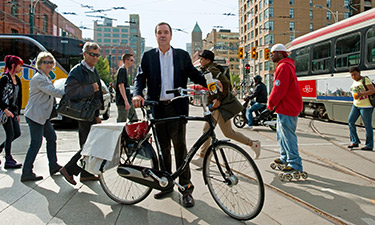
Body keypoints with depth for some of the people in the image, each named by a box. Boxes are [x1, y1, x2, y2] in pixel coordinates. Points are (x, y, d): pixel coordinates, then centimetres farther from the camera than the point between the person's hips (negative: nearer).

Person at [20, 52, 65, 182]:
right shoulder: (38, 78, -14)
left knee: (52, 137, 13)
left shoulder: (46, 78, 18)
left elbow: (51, 93, 22)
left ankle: (53, 166, 22)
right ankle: (26, 173, 3)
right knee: (36, 143, -7)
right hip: (35, 116, -10)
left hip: (43, 116, 10)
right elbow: (53, 91, -23)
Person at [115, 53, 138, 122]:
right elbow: (120, 86, -20)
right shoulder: (122, 70, -12)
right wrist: (126, 101, -24)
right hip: (123, 102, -10)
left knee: (134, 120, 12)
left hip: (128, 101, 10)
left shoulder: (125, 70, 19)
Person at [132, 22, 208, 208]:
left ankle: (186, 188, 7)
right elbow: (141, 77, 5)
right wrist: (137, 94, -15)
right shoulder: (148, 56, 11)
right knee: (163, 147, 10)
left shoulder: (182, 55, 11)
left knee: (180, 146, -3)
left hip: (177, 107, -1)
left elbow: (193, 74, 10)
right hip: (157, 107, 2)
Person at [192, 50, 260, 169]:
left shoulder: (211, 70, -13)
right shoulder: (207, 71, 18)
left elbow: (225, 83, -23)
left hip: (221, 105, -10)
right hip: (215, 106, 10)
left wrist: (218, 99, -24)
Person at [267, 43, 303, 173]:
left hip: (286, 109, -11)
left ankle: (295, 164, -1)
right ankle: (285, 158, 30)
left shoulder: (283, 67, -15)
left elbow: (279, 89, -20)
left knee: (288, 136, -7)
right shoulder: (286, 66, 19)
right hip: (286, 107, 11)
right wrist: (273, 104, 15)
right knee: (281, 134, 19)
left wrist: (270, 105, -10)